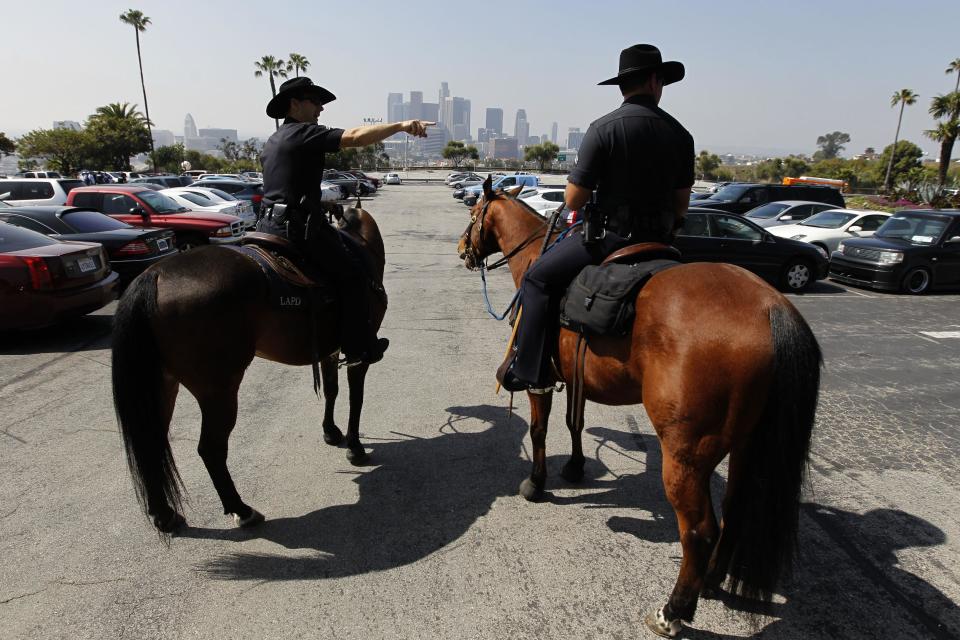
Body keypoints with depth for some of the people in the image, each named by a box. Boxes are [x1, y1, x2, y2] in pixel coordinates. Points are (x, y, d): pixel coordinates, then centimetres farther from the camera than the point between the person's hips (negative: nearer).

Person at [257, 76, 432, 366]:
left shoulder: (272, 142, 20)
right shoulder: (305, 133, -8)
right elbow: (355, 136, -22)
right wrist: (401, 125, -27)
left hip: (268, 222, 10)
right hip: (297, 226, -10)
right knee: (351, 273, -1)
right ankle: (360, 350, 2)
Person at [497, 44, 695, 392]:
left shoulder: (603, 128, -12)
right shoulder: (680, 133, 4)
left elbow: (573, 199, -12)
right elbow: (682, 203, 8)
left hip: (609, 234, -6)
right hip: (659, 239, 6)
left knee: (538, 278, 4)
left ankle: (526, 368, -1)